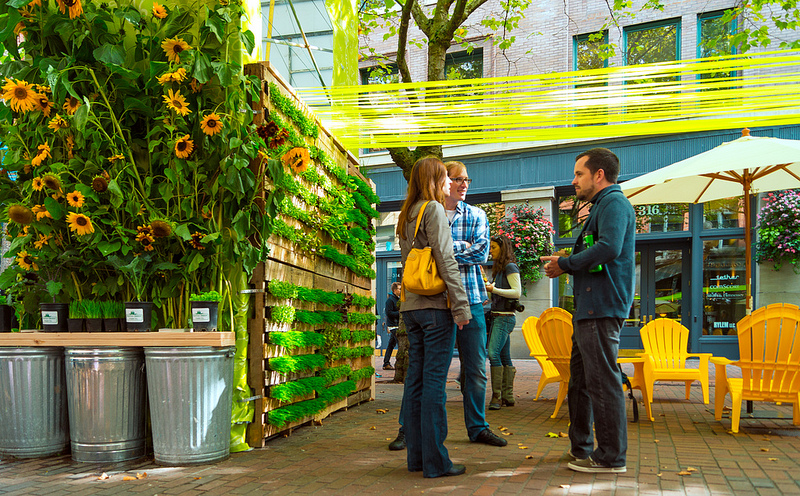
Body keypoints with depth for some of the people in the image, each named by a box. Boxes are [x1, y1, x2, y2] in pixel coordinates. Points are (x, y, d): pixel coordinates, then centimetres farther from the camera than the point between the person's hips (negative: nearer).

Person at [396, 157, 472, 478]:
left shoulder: (406, 214, 18)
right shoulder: (433, 209, -6)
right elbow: (445, 260, -13)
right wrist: (461, 305, -13)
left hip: (411, 307, 8)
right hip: (435, 306, -8)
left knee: (416, 379, 9)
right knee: (434, 381, -5)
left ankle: (416, 455, 15)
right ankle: (435, 460, 0)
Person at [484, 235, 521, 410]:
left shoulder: (510, 267, -8)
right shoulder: (499, 268, 19)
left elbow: (517, 292, -15)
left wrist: (494, 289, -17)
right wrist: (487, 289, 13)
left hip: (505, 317, -10)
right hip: (497, 316, 10)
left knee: (493, 353, -18)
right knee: (504, 357, 8)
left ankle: (497, 396, -17)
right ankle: (508, 396, 10)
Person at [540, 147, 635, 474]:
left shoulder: (614, 203, -8)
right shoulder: (602, 206, 25)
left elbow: (609, 247, -24)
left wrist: (566, 264, -14)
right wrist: (567, 264, 10)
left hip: (602, 306, -11)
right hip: (590, 306, 11)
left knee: (602, 380, -7)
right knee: (580, 377, 16)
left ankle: (611, 457, 0)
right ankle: (580, 447, 26)